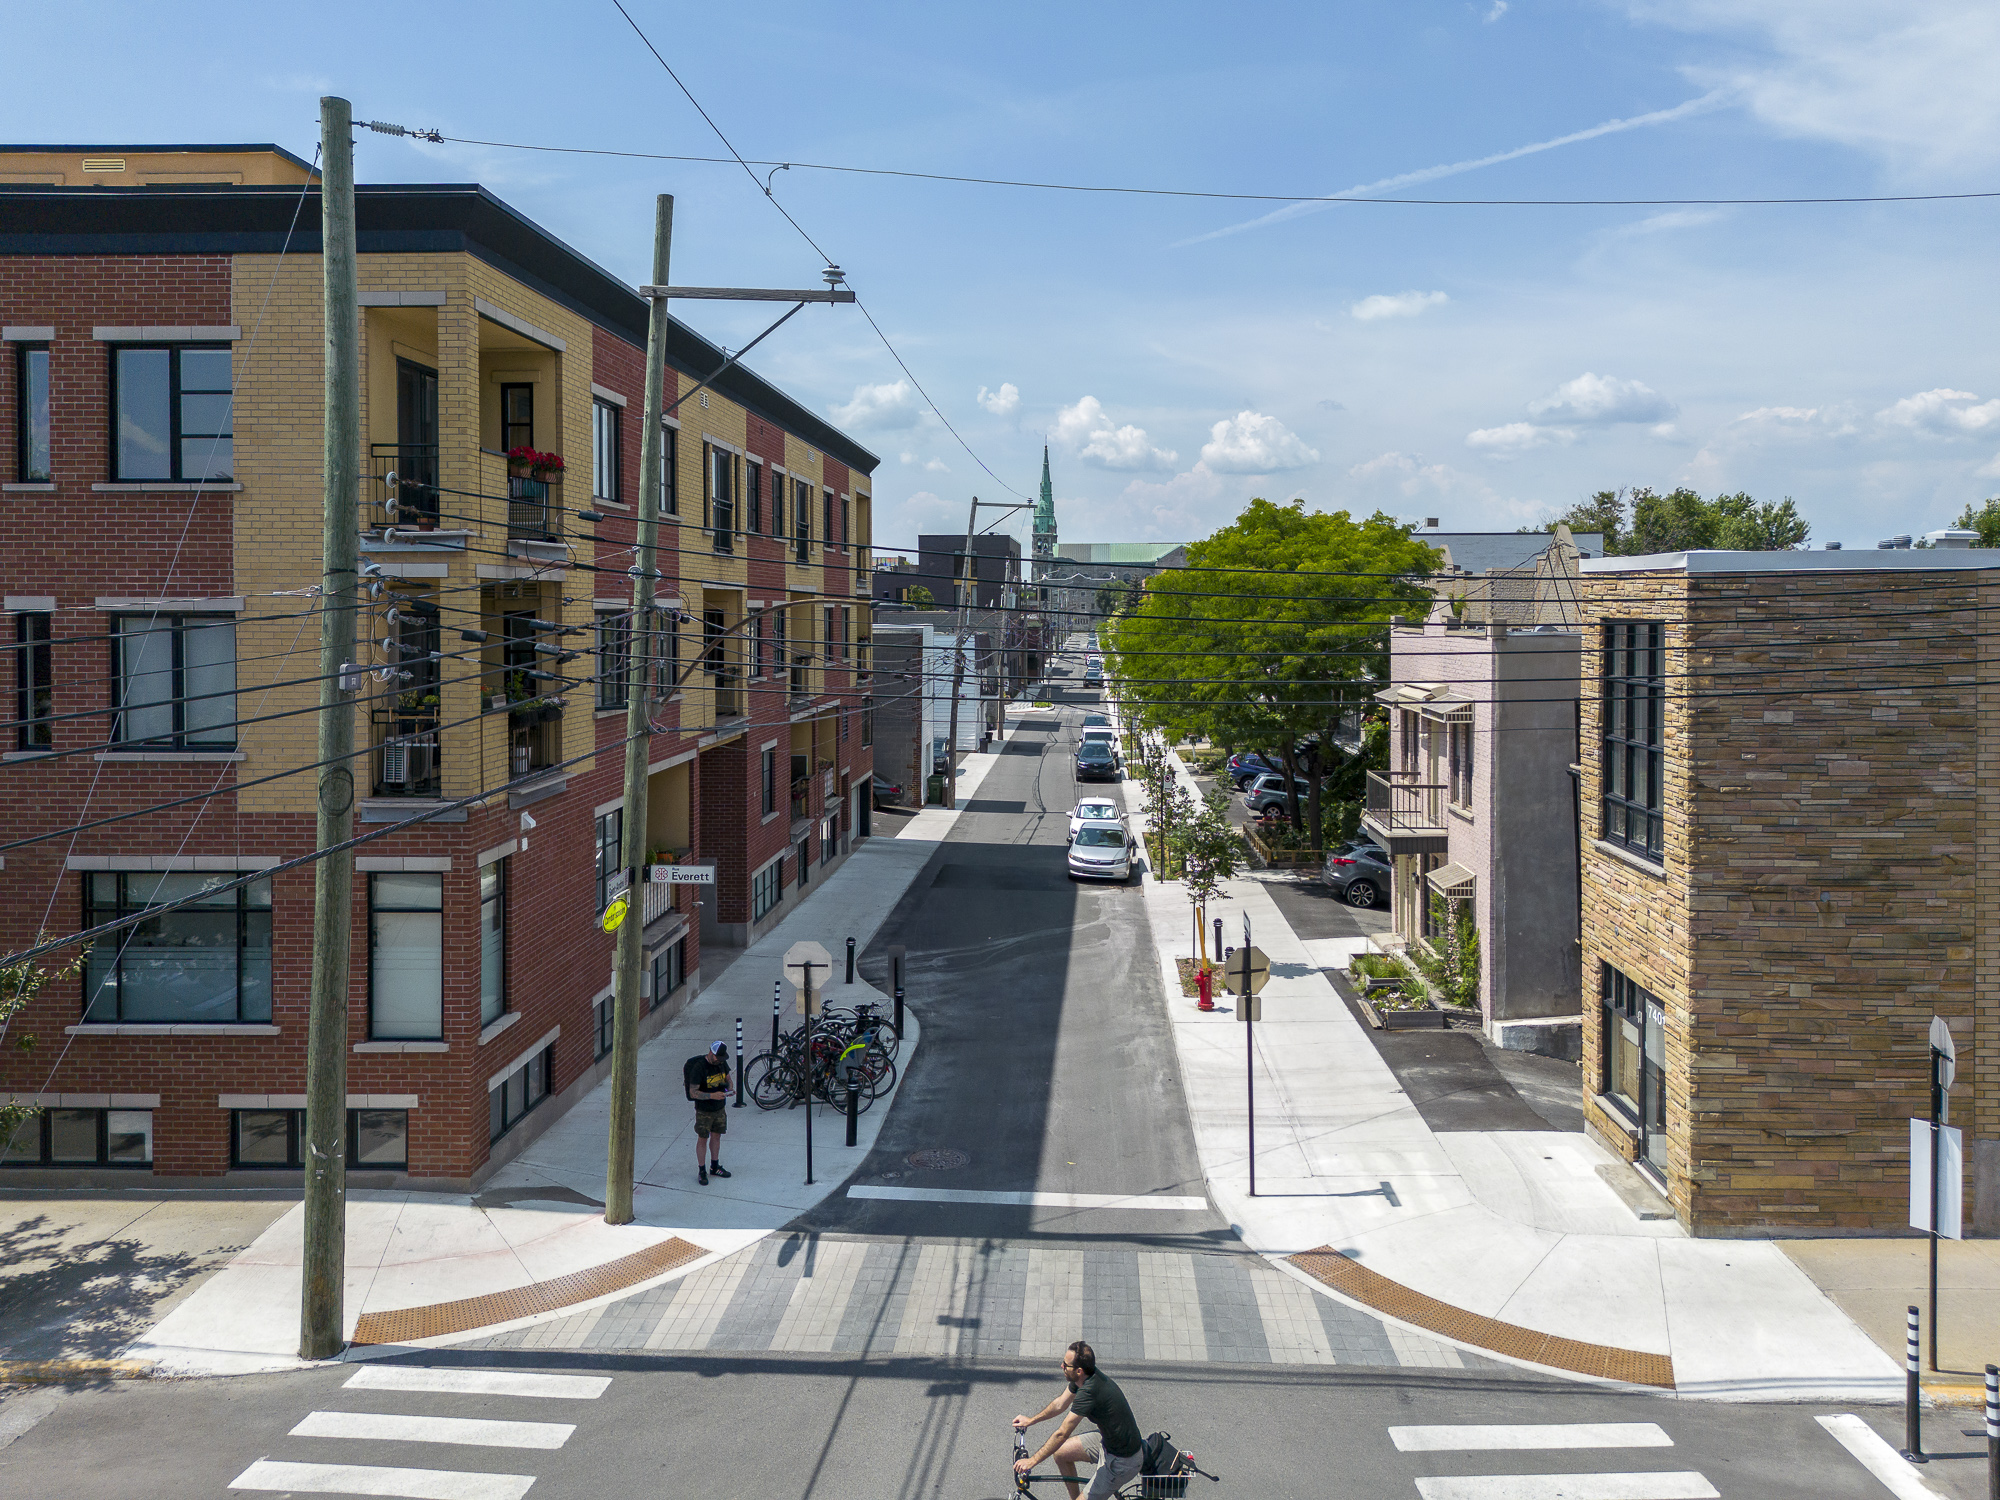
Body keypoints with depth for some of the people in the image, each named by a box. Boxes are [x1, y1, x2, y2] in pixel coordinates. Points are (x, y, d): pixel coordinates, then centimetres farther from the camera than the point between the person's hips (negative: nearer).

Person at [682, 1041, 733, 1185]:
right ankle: (702, 1171, 21)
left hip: (720, 1108, 6)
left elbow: (727, 1078, 13)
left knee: (716, 1136, 18)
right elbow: (693, 1092, -23)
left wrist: (729, 1088, -10)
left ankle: (714, 1167, 34)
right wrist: (712, 1095, -34)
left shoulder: (722, 1062, -4)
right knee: (703, 1139, 6)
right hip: (704, 1110, -6)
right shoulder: (699, 1067, -24)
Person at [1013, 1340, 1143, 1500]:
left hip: (1122, 1461, -9)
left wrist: (1032, 1460, -19)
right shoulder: (1085, 1377, -6)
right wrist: (1031, 1420, 19)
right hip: (1108, 1439, 9)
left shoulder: (1089, 1391, -32)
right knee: (1060, 1452, 14)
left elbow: (1061, 1434, -26)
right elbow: (1060, 1404, 14)